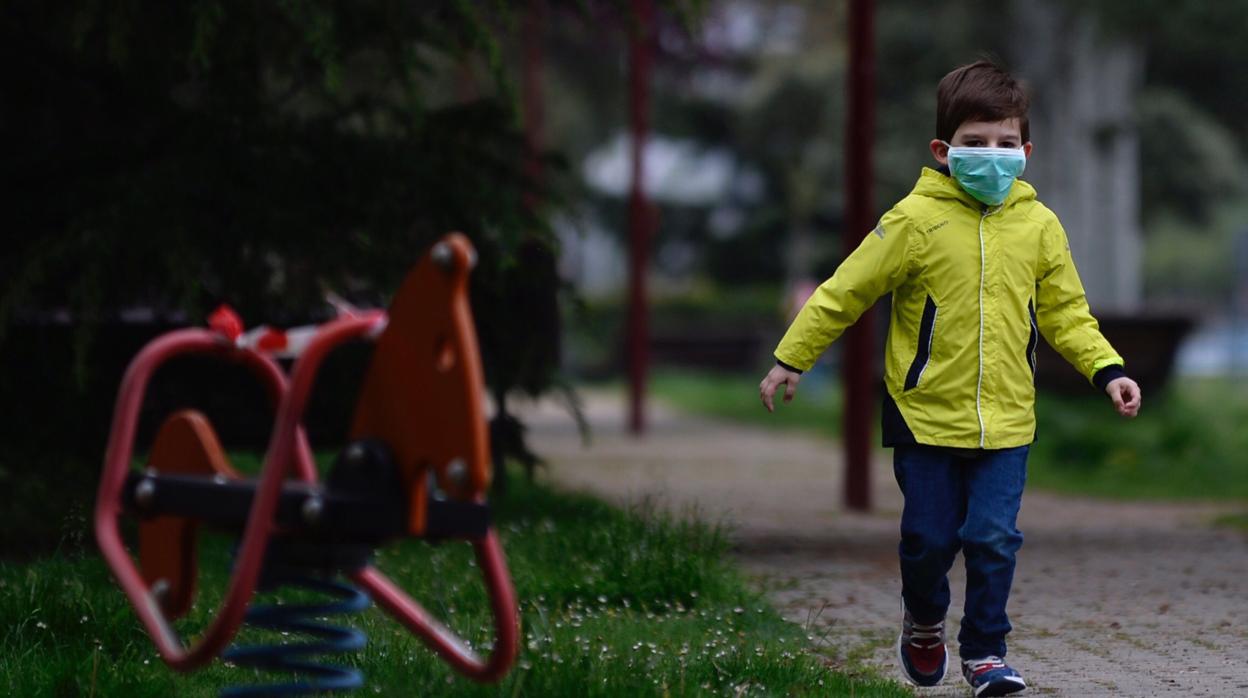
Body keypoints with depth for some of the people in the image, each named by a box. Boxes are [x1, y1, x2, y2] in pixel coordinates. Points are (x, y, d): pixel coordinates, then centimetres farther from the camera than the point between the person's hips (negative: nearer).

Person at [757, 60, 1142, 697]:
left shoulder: (1039, 226, 2)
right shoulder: (916, 220, -9)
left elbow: (1066, 314, 11)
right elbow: (845, 291, -2)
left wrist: (1107, 370, -2)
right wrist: (791, 359, 0)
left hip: (1006, 419, 2)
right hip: (926, 413, -2)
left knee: (994, 538, -4)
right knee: (929, 539, 6)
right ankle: (923, 623, 36)